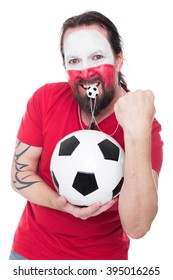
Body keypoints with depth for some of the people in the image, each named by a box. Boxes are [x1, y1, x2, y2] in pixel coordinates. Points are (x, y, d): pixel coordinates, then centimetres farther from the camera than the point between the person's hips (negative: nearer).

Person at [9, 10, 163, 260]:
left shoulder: (145, 127, -20)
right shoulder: (46, 99, -12)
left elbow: (137, 227, -30)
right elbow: (20, 174, -7)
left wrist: (137, 131, -38)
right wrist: (62, 204, -26)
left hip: (102, 256, -1)